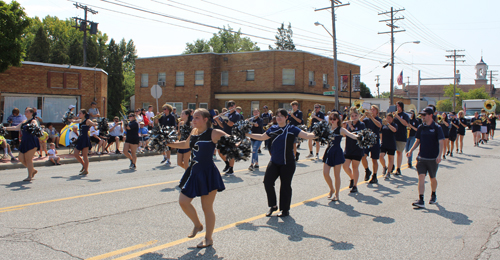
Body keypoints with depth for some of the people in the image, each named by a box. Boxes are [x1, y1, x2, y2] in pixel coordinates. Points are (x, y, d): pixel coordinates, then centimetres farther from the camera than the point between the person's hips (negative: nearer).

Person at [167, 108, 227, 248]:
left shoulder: (214, 133, -15)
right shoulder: (194, 132, 6)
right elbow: (186, 144, 25)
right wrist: (168, 144, 23)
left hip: (208, 174, -7)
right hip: (193, 172, 7)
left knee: (207, 208, 5)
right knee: (183, 202, 9)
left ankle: (208, 238, 24)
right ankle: (197, 225, 35)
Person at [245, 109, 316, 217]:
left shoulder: (292, 129, -6)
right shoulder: (272, 129, 7)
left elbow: (306, 135, -13)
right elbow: (262, 137, 21)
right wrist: (248, 135, 20)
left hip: (287, 163, -4)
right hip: (274, 162, 4)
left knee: (285, 185, 2)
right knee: (267, 181, -6)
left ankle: (285, 210, 19)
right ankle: (273, 206, 15)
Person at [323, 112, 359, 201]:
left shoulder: (341, 129, -7)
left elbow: (351, 135, -22)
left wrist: (357, 137, -39)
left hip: (337, 153, -4)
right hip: (328, 152, 4)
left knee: (336, 175, 2)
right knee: (325, 173, 1)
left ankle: (336, 194, 16)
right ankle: (332, 190, 26)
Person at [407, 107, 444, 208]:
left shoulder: (437, 128, -7)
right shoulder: (421, 127, 6)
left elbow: (441, 142, -12)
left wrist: (439, 155, -23)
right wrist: (411, 150, 2)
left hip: (433, 158, -3)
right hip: (421, 157, 3)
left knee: (432, 178, 13)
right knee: (421, 177, -9)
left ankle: (433, 195, 38)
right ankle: (421, 201, -13)